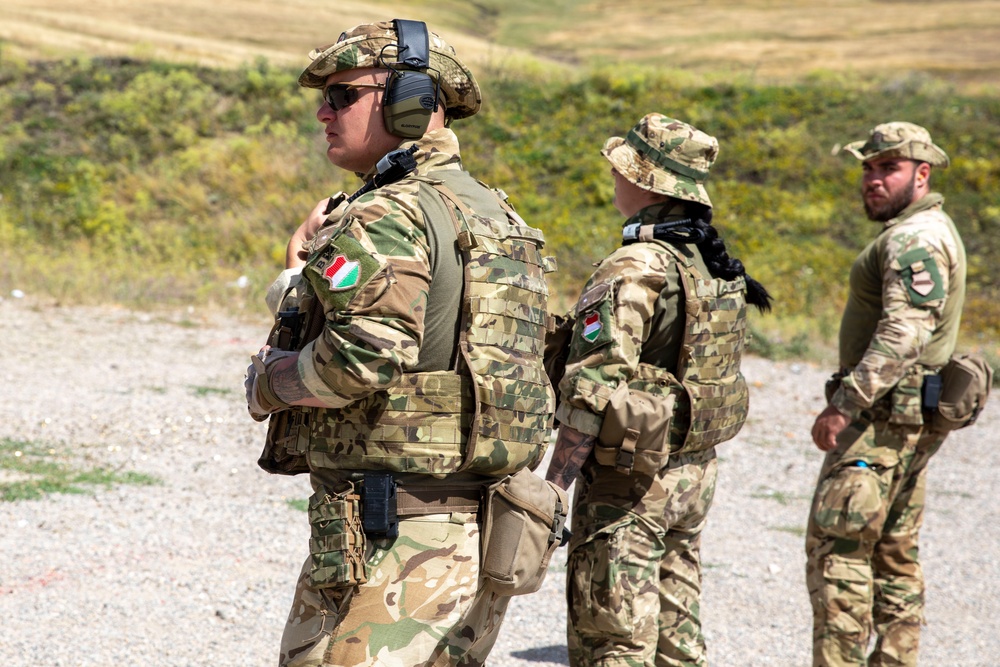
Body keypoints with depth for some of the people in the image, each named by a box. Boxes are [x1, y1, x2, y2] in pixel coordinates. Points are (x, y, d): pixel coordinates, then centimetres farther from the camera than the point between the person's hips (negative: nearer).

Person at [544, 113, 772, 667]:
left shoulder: (632, 271, -19)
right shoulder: (718, 267, 8)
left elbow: (591, 394, -22)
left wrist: (551, 488, -17)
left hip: (627, 479, -8)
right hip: (695, 473, 9)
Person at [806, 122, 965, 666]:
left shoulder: (915, 239, -16)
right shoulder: (928, 232, 18)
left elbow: (903, 335, -27)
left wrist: (844, 406, -28)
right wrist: (852, 401, 20)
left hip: (883, 417, -11)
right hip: (909, 419, 11)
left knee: (836, 548, -10)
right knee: (894, 556, 13)